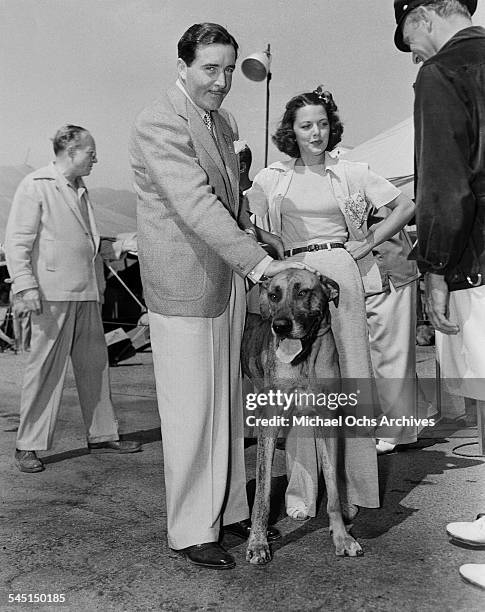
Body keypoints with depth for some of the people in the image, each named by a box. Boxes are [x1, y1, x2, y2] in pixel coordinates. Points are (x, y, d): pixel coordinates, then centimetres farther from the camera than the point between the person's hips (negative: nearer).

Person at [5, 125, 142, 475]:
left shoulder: (80, 190, 19)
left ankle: (102, 435, 22)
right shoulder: (35, 186, -5)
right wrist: (25, 287, -18)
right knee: (46, 368, -3)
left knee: (94, 364, 10)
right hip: (52, 293, -8)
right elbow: (17, 241, -10)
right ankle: (28, 446, 9)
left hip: (86, 293, 8)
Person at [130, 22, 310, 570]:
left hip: (228, 276, 8)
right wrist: (259, 262, -30)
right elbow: (196, 204, -24)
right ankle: (190, 531, 13)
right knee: (190, 410, -2)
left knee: (228, 403, 13)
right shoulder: (159, 124, -12)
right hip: (182, 284, -8)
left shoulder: (222, 123, 18)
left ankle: (230, 510, 27)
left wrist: (243, 228, 10)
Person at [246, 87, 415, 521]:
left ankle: (351, 491, 10)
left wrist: (368, 244, 5)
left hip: (340, 276, 0)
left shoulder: (351, 173, 9)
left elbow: (406, 207, 11)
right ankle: (302, 493, 9)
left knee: (349, 375, -1)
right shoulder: (271, 178, 11)